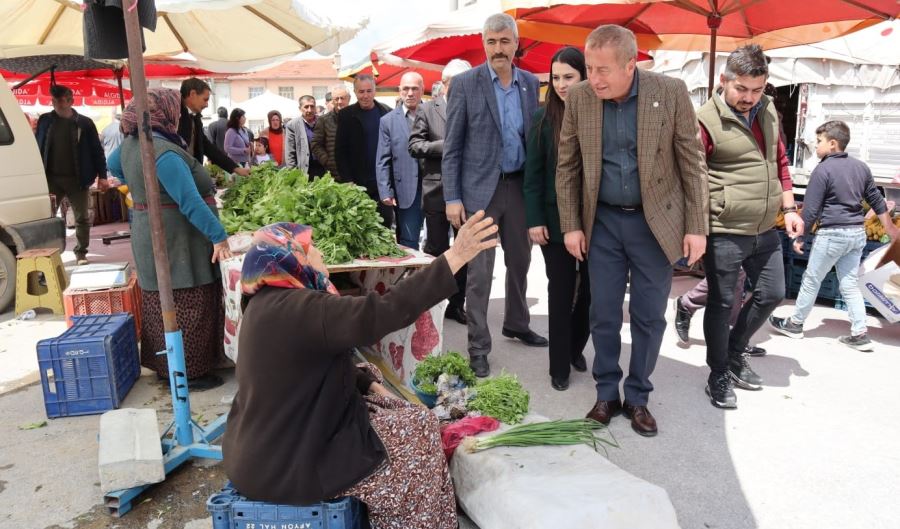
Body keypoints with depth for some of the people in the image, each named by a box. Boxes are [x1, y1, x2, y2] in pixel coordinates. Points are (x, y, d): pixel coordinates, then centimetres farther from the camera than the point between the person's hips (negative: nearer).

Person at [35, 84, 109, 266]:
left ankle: (81, 252, 19)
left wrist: (102, 176, -6)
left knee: (82, 217, 6)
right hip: (51, 178, 2)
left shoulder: (84, 123, -1)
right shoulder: (44, 121, 6)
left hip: (77, 179, -2)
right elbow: (38, 148, 8)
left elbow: (97, 151, -1)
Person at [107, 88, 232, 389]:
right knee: (185, 308, -2)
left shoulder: (131, 144, 8)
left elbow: (113, 166, 30)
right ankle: (187, 373, 6)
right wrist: (219, 237, -24)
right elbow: (191, 202, -27)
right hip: (175, 244, -10)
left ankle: (164, 365, 29)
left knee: (161, 303, 17)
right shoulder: (164, 153, -22)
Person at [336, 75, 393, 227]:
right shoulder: (346, 115, 2)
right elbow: (340, 152, 0)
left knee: (385, 225, 3)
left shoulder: (387, 113, 6)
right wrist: (348, 181, -8)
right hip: (358, 184, -1)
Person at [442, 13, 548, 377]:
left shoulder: (530, 83, 7)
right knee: (479, 273, -1)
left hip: (519, 185, 5)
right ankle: (478, 347, 10)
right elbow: (452, 146, -7)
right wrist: (452, 197, -12)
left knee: (519, 262, 17)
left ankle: (516, 324, 38)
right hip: (480, 188, -5)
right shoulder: (465, 83, -6)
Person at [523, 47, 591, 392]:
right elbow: (533, 173, -2)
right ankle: (560, 365, 17)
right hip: (556, 218, -1)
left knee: (591, 287, 10)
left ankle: (575, 348, 33)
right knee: (561, 290, 6)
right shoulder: (543, 118, -1)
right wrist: (534, 220, -8)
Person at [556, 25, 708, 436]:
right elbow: (567, 166, 3)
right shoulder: (579, 98, -4)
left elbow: (691, 163, -5)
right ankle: (607, 393, 24)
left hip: (655, 222, -1)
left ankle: (637, 397, 23)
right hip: (603, 222, 2)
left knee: (649, 316, 6)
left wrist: (696, 226, -7)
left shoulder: (671, 92, -10)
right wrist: (571, 225, 0)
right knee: (603, 314, 7)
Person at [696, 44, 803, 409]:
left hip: (765, 231, 7)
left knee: (772, 294, 16)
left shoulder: (768, 112, 8)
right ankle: (718, 375, 21)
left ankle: (735, 352, 37)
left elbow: (780, 162, 18)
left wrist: (789, 208, 12)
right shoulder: (707, 120, -14)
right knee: (722, 303, 4)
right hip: (724, 233, -7)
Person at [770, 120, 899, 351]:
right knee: (850, 284, 12)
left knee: (811, 280, 7)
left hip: (832, 234, -7)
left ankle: (795, 323, 19)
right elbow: (876, 200, 18)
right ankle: (860, 335, 10)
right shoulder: (861, 167, 9)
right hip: (858, 234, 7)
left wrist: (799, 238, -5)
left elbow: (810, 210, -12)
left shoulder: (823, 170, -12)